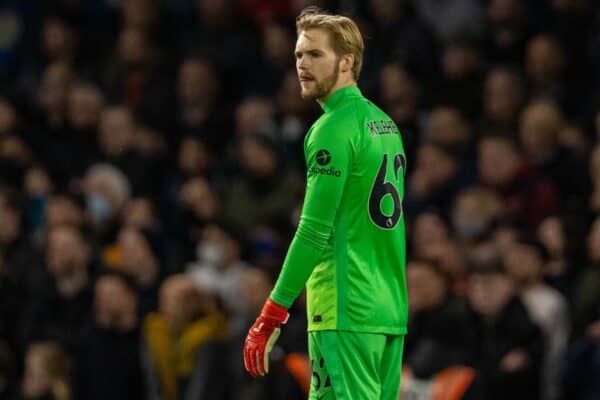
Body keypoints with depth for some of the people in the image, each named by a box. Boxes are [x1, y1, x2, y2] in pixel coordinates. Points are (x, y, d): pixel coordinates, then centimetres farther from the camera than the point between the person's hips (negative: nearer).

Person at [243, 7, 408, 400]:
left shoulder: (335, 128, -11)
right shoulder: (385, 124, 16)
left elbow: (314, 231, -17)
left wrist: (270, 318, -16)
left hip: (347, 313, -9)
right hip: (391, 312, 9)